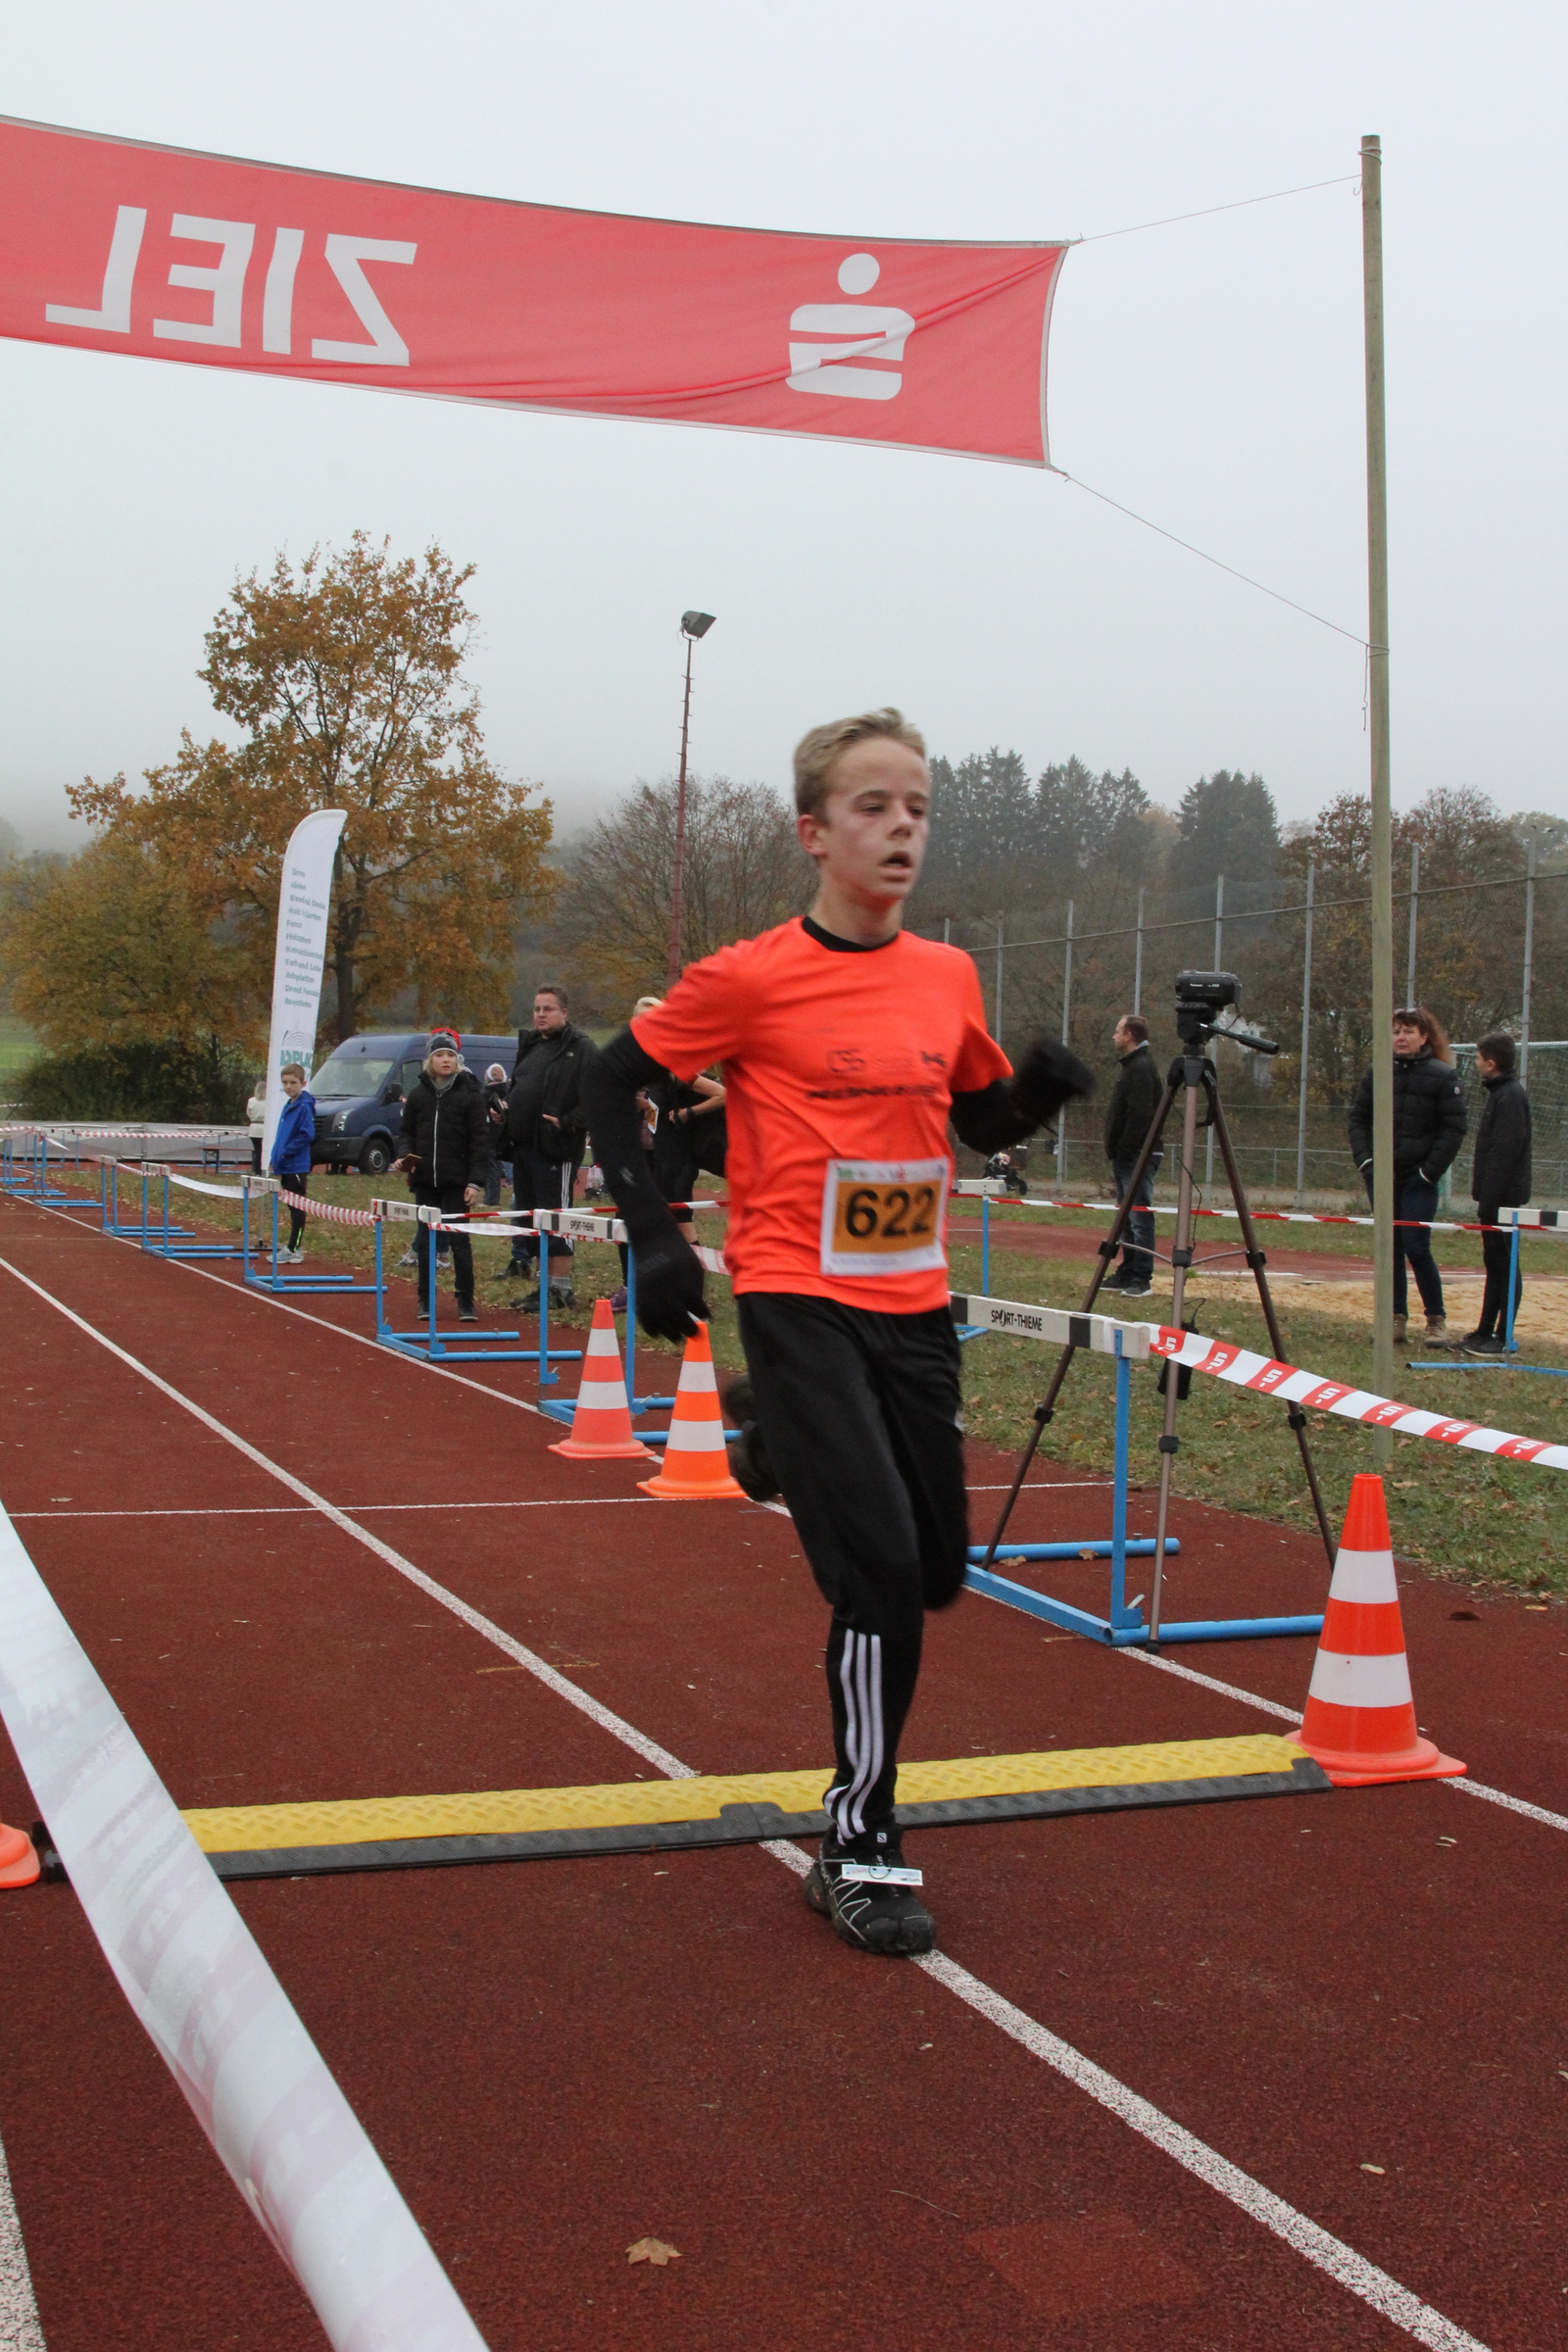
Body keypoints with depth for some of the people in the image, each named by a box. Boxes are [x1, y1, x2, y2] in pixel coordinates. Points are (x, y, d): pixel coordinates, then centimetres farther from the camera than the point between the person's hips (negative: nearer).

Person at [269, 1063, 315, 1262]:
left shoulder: (304, 1106, -12)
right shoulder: (287, 1105, 15)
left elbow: (307, 1135, -19)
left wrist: (286, 1152, -16)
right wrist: (275, 1159, 16)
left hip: (297, 1167, -9)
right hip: (285, 1168, 9)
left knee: (298, 1208, -4)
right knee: (293, 1208, 13)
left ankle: (293, 1250, -3)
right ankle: (294, 1248, 18)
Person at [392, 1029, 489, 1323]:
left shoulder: (470, 1093, -2)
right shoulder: (418, 1093, 8)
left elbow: (480, 1140, -5)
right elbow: (406, 1131, 15)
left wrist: (476, 1181, -12)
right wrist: (403, 1155, -6)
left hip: (457, 1182, -3)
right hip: (425, 1180, 3)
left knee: (460, 1239, -2)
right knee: (425, 1240, 9)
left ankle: (466, 1302, 4)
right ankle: (425, 1300, 17)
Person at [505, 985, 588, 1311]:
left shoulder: (579, 1048, -8)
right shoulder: (528, 1045, 18)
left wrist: (567, 1123, -20)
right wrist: (507, 1108, 11)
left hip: (556, 1148, -9)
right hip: (523, 1146, 9)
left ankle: (561, 1287, -1)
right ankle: (545, 1282, 19)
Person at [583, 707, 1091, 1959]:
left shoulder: (948, 977, 5)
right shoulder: (751, 978, -10)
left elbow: (981, 1115, 19)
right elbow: (611, 1079, -1)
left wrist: (1041, 1089, -3)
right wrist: (655, 1235, -9)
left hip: (916, 1308, 6)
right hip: (800, 1305, -6)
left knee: (936, 1572, 13)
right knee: (879, 1572, -13)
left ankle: (782, 1446, 41)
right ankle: (862, 1852, 4)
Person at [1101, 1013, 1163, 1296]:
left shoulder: (1141, 1068, -13)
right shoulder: (1132, 1065, 19)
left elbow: (1139, 1116, -22)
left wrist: (1124, 1153, -20)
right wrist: (1116, 1157, 19)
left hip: (1138, 1156, -11)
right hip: (1126, 1157, 11)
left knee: (1140, 1218, -9)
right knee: (1128, 1219, 13)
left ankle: (1142, 1280, -8)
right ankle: (1127, 1274, 18)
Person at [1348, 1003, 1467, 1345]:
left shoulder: (1443, 1076, -3)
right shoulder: (1379, 1072, 7)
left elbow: (1454, 1128, -4)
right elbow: (1358, 1117, 12)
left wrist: (1430, 1170, -10)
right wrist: (1365, 1160, 0)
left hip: (1419, 1179, -4)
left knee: (1416, 1248, -9)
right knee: (1390, 1248, 6)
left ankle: (1436, 1319, 6)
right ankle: (1397, 1320, 13)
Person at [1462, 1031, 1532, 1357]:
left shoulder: (1511, 1096, -16)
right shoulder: (1499, 1093, 15)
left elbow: (1505, 1153, -22)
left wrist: (1488, 1198, -22)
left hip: (1504, 1197, -10)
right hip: (1495, 1198, 10)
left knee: (1506, 1266, -6)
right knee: (1495, 1264, 13)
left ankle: (1503, 1338, -3)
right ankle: (1486, 1331, 19)